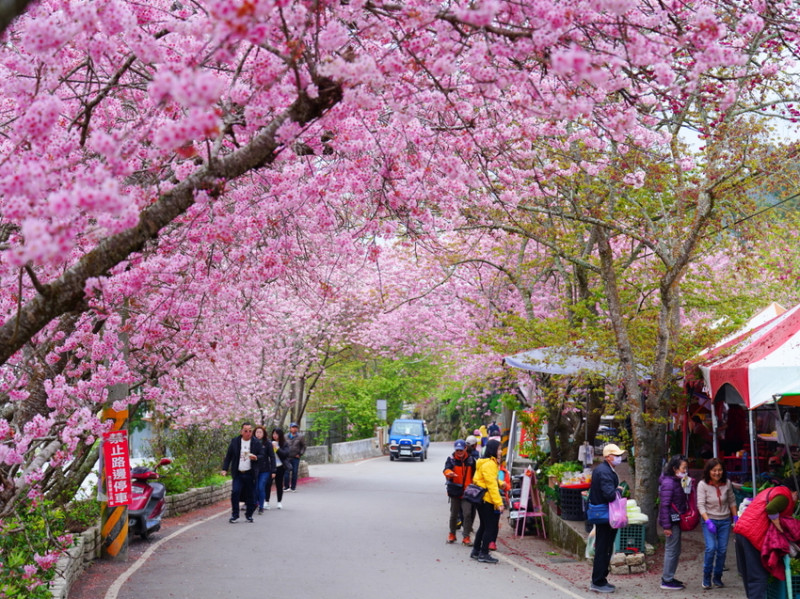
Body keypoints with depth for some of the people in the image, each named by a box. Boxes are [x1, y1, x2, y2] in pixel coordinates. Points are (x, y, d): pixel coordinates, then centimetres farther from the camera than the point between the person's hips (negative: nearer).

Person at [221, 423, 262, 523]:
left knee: (250, 495, 3)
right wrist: (225, 469, -3)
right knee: (235, 493, -12)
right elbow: (228, 456, 6)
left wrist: (256, 457, -16)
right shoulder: (234, 441, 4)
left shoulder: (257, 443, 2)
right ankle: (234, 515, 0)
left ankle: (249, 515, 20)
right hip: (238, 473, 0)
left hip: (250, 474, 0)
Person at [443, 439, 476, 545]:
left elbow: (474, 474, 17)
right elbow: (446, 469, -23)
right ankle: (452, 534, 28)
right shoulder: (451, 459, -4)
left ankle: (466, 536, -3)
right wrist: (449, 473, -47)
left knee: (467, 514, -9)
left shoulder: (470, 460, 4)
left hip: (467, 491, 1)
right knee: (454, 514, 11)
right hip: (455, 491, -1)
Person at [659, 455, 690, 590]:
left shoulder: (677, 482, 13)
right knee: (672, 550, -4)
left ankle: (669, 578, 25)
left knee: (675, 551, 15)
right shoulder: (668, 483, -17)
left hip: (676, 519, 10)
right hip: (671, 520, -10)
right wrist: (666, 526, -21)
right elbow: (664, 505, -20)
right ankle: (667, 581, 3)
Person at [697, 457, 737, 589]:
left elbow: (732, 501, 11)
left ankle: (717, 577, 18)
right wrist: (708, 521, -22)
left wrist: (735, 517, 8)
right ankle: (706, 577, 1)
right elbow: (701, 505, -13)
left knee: (722, 550, 2)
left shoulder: (727, 483, -1)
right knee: (711, 548, -16)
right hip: (709, 520, -3)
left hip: (725, 521, 3)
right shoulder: (703, 484, -10)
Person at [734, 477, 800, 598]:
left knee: (748, 574, 16)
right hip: (754, 535, -10)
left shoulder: (771, 490, 25)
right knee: (758, 577, -8)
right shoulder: (785, 494, -6)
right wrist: (781, 530, -13)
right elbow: (771, 509, -23)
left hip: (740, 529, 10)